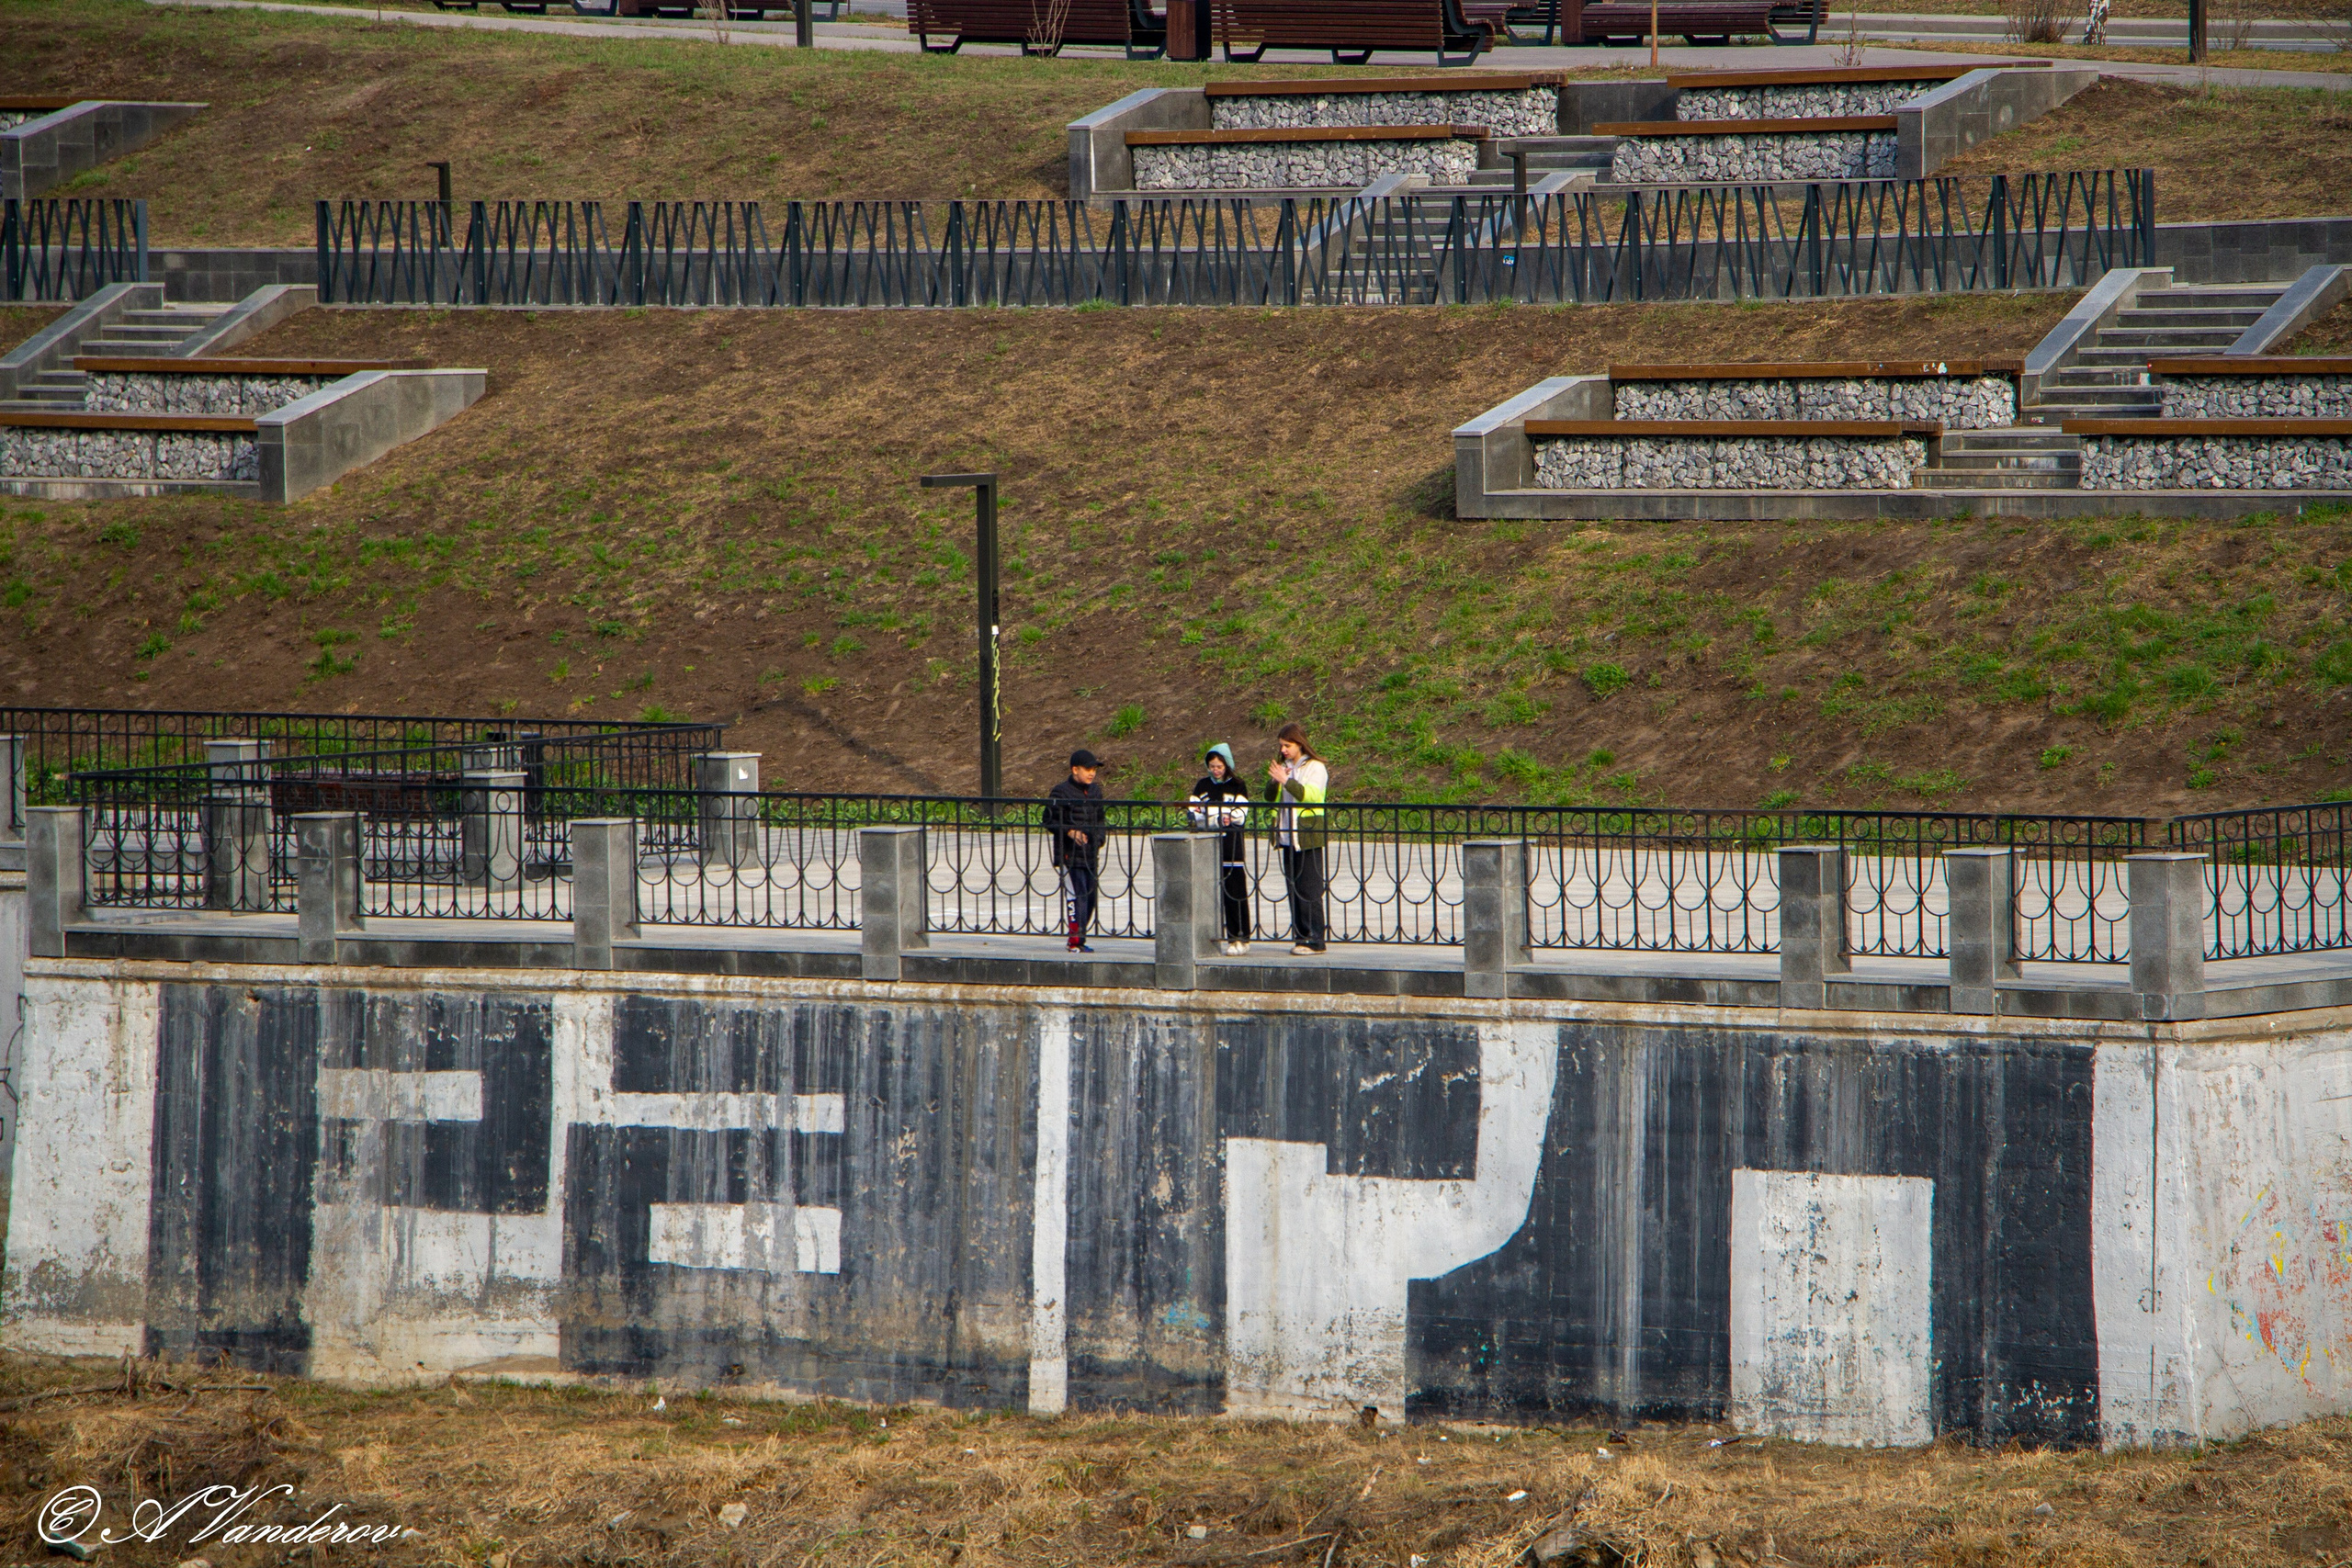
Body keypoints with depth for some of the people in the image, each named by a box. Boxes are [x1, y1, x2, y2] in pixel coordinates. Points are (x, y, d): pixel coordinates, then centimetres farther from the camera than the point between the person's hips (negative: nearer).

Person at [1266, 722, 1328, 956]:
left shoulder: (1315, 768, -5)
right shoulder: (1285, 767, 15)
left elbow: (1312, 795, -19)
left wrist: (1286, 781, -21)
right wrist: (1274, 781, -6)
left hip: (1307, 837, -7)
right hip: (1288, 837, 7)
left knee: (1309, 890, -7)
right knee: (1294, 888, 7)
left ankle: (1314, 940, -6)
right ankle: (1300, 937, 11)